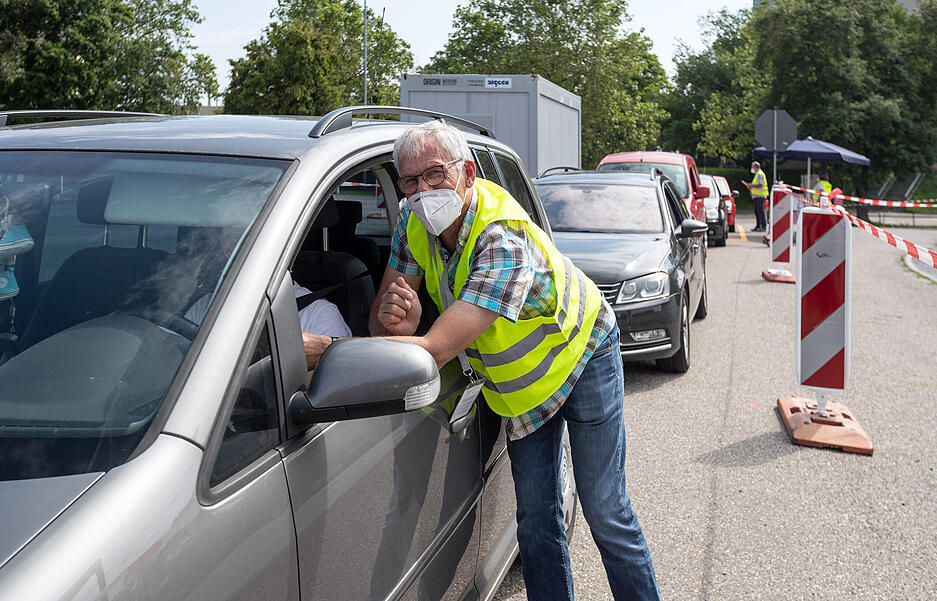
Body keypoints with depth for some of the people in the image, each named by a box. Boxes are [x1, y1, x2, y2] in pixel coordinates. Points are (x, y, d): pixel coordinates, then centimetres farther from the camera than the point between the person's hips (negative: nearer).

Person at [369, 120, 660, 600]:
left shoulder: (506, 240, -37)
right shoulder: (414, 223, -14)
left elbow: (436, 351, -44)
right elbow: (381, 320, -11)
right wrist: (395, 319, -37)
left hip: (580, 356, -6)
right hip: (519, 381, 6)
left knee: (605, 512, -2)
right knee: (536, 516, 6)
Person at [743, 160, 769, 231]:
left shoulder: (760, 174, -11)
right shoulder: (757, 174, 21)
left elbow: (760, 185, -20)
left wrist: (751, 185, -14)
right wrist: (751, 186, 14)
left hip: (760, 196, -10)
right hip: (756, 196, 10)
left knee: (761, 212, -10)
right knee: (757, 212, 11)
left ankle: (763, 227, -10)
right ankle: (758, 226, 14)